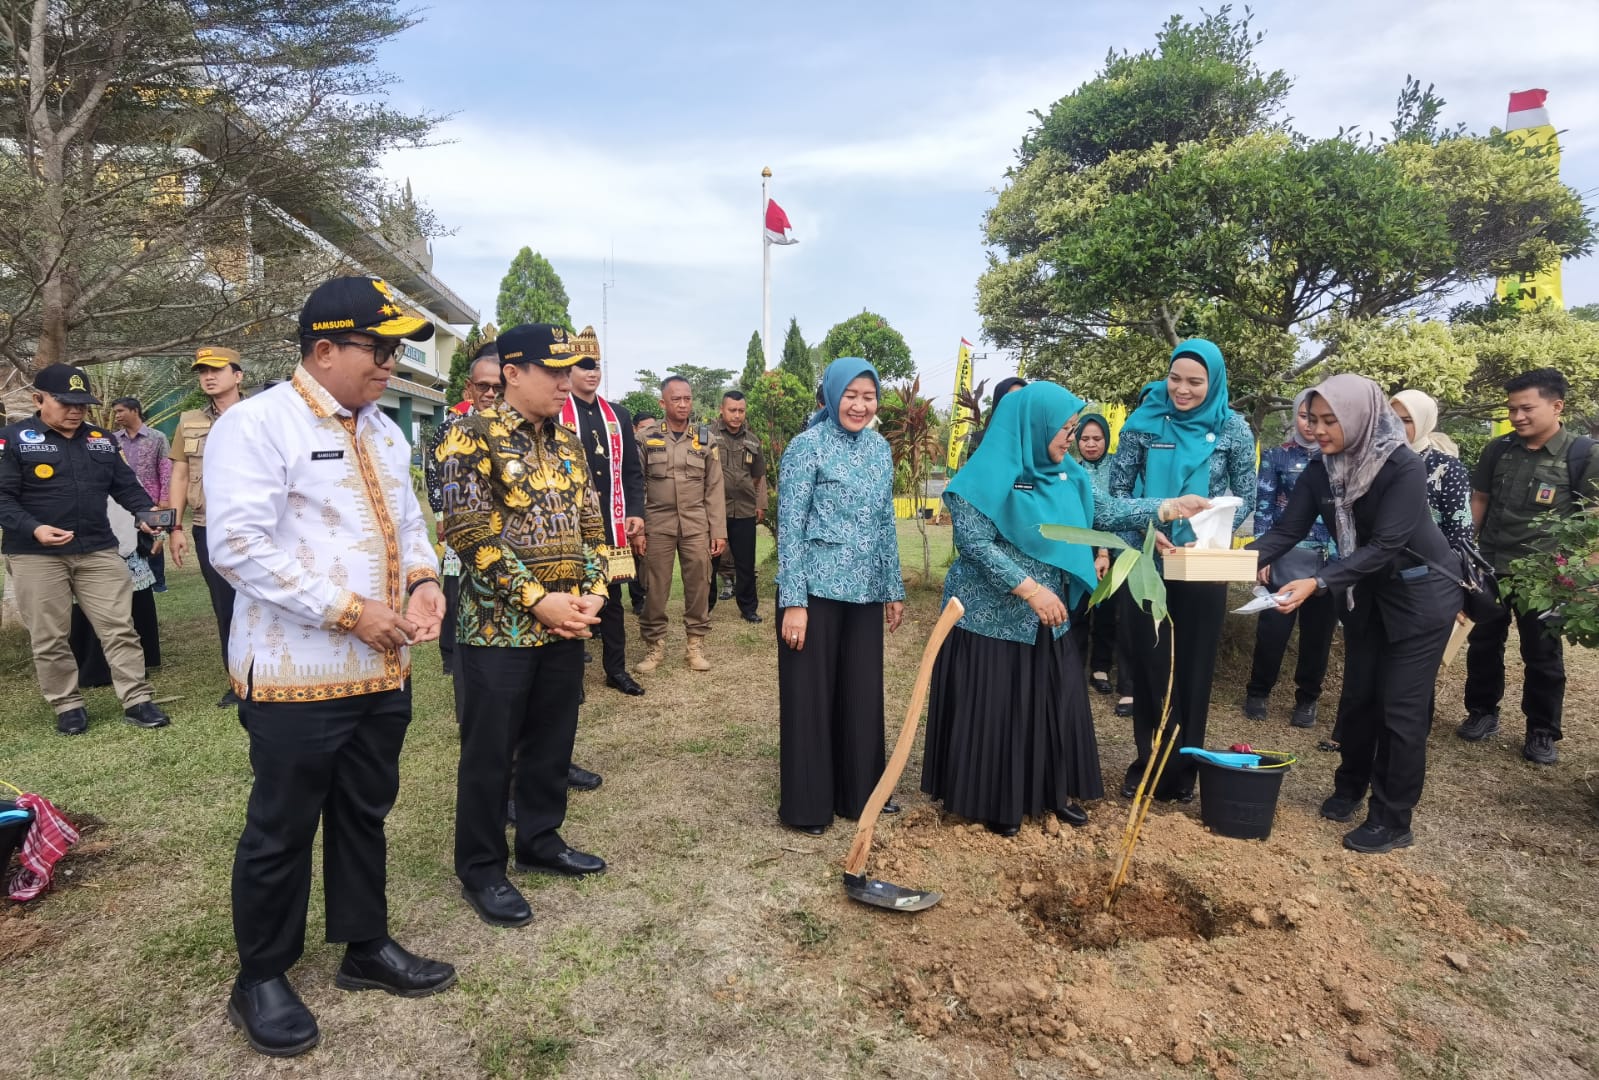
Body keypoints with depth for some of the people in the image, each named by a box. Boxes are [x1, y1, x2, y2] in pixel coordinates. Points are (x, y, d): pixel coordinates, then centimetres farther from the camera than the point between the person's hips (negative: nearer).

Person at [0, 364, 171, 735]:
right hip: (36, 555, -3)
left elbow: (125, 485, 13)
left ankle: (137, 701, 6)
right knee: (49, 639, 6)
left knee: (119, 628, 2)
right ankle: (67, 706, 19)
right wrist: (33, 529, -25)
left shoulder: (101, 440, 11)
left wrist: (147, 511, -7)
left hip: (98, 551, 3)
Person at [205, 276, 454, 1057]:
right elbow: (238, 547, -21)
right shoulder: (255, 424, -13)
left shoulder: (384, 431, 11)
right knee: (281, 831, 10)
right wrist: (350, 612, -21)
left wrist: (423, 580, -4)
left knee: (365, 815, 19)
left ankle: (366, 947, 36)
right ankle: (260, 978, 30)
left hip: (384, 670, 7)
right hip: (297, 676, -7)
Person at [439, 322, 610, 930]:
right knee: (490, 754, 6)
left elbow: (591, 522, 13)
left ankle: (541, 841, 35)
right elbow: (469, 533, -17)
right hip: (500, 627, -6)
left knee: (552, 743, 17)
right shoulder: (474, 436, -10)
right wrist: (538, 600, -19)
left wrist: (593, 593, -3)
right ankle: (481, 870, 22)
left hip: (565, 624, 7)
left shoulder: (568, 442, 11)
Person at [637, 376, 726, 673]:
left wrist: (719, 531, 1)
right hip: (657, 524, -1)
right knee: (655, 588, 3)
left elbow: (714, 488, 5)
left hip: (696, 524, 1)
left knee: (698, 585, 3)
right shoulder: (647, 438, 1)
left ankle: (695, 644, 16)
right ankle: (655, 645, 17)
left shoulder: (706, 438, 6)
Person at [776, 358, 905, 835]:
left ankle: (860, 791, 30)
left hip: (864, 591, 6)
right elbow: (789, 525, -11)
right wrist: (793, 601, -16)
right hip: (816, 589, -6)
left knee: (863, 692, 13)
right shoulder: (807, 445, -8)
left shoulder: (879, 447, 9)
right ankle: (807, 803, 19)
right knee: (811, 694, 4)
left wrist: (893, 588, 13)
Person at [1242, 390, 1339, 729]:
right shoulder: (1277, 456, 2)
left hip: (1331, 560, 2)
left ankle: (1307, 698, 22)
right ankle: (1257, 692, 17)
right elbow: (1263, 506, -1)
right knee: (1273, 628, 0)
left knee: (1318, 632, 8)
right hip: (1287, 556, -2)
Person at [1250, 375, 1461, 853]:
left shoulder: (1404, 467, -25)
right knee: (1357, 698, 14)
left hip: (1420, 595, -5)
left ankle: (1393, 821, 10)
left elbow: (1384, 545, -31)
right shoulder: (1320, 470, -9)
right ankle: (1349, 788, 33)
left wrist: (1317, 583, -41)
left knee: (1401, 707, -2)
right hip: (1366, 594, 6)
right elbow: (1287, 531, -14)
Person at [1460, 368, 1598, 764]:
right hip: (1489, 566, 3)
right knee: (1483, 644, 13)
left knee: (1542, 654, 8)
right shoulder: (1498, 449, 0)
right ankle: (1482, 712, 29)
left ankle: (1542, 731, 22)